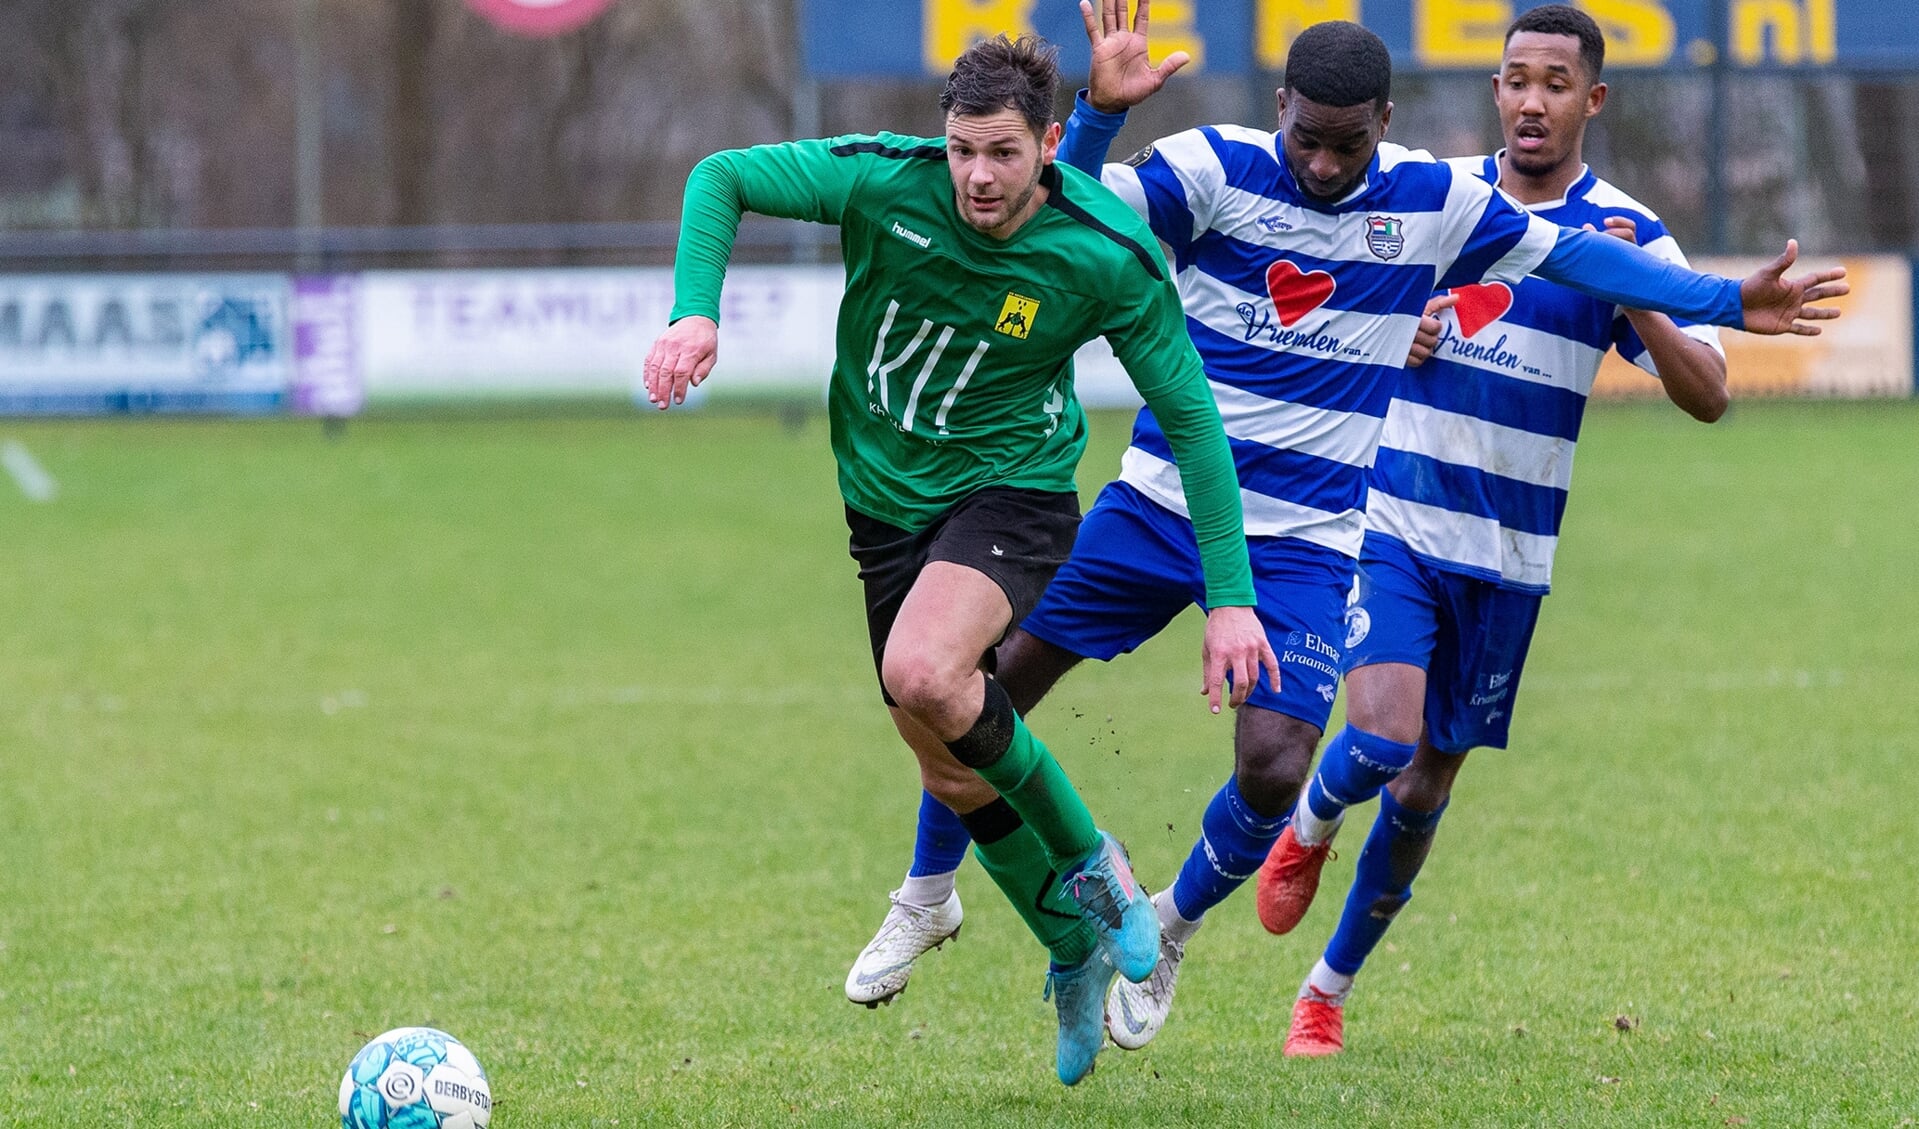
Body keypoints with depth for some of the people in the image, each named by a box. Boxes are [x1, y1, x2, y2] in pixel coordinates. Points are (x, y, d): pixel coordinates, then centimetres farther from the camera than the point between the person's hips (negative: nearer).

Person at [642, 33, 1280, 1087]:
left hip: (1013, 490, -4)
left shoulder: (1110, 257, -20)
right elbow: (721, 178, -5)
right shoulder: (883, 180, -17)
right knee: (950, 773, 11)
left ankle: (1088, 860, -9)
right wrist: (695, 314, -23)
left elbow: (1190, 417, -11)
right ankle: (1077, 951, 35)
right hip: (886, 498, 4)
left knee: (921, 674, -33)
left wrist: (1230, 596, -14)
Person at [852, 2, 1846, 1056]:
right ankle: (926, 894, 25)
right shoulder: (1215, 168, -9)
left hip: (1304, 542, 0)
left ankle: (1170, 929, 14)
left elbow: (1574, 254, 7)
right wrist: (1098, 112, -36)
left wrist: (1724, 300, 5)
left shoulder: (1437, 203, -4)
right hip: (1159, 500, 0)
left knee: (1273, 768, -16)